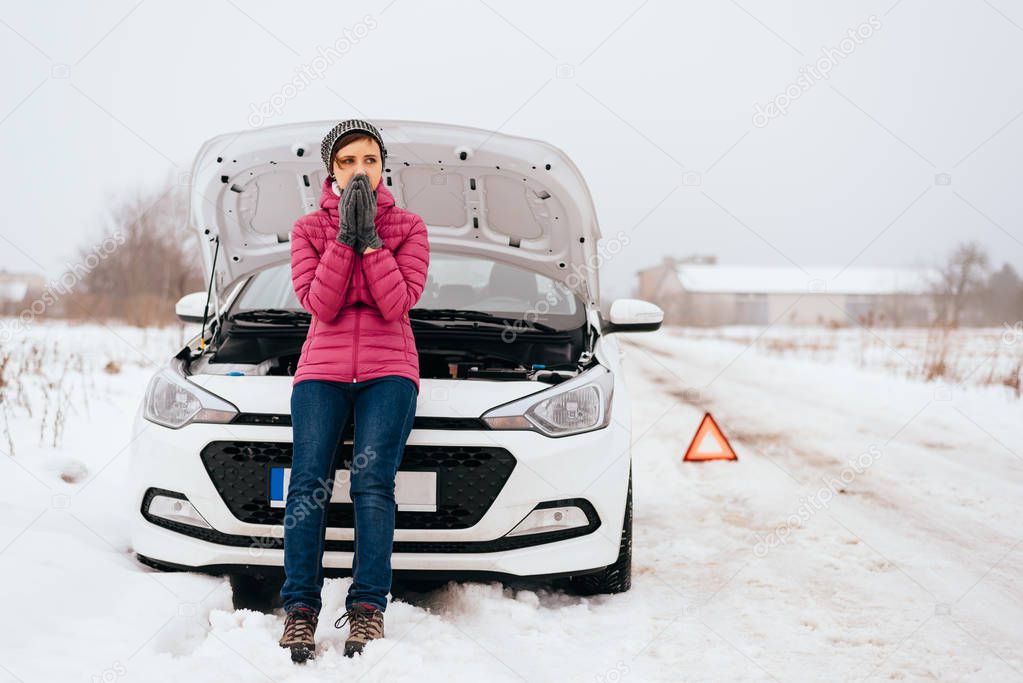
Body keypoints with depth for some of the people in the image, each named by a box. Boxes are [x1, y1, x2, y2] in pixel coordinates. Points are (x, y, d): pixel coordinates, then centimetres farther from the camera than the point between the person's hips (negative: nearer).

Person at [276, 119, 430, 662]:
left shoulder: (407, 228, 7)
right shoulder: (309, 229, 9)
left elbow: (397, 303, -7)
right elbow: (320, 304, -5)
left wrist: (370, 238, -13)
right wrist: (345, 237, -11)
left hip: (388, 371, -1)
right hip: (322, 369, 1)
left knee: (373, 480, -16)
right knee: (309, 484, -11)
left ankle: (367, 608, -15)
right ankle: (300, 609, -10)